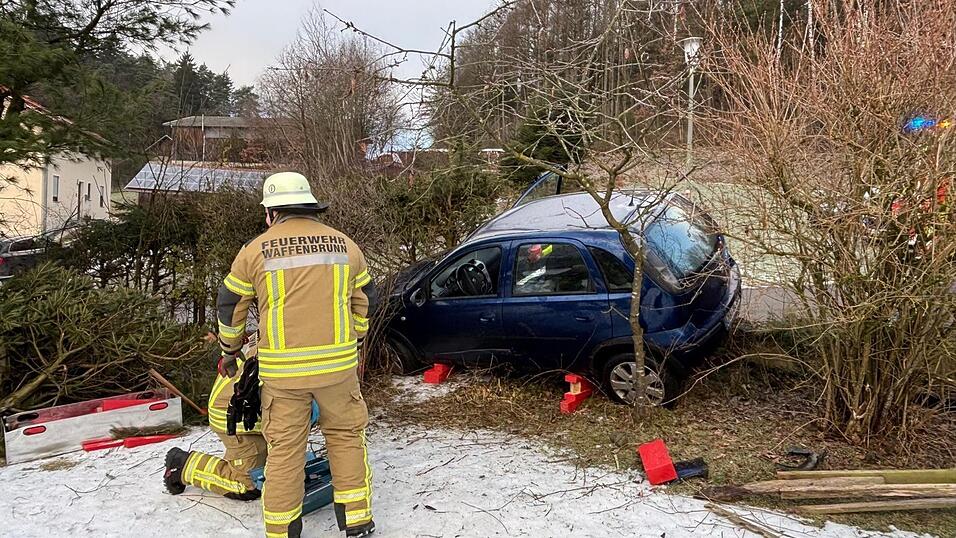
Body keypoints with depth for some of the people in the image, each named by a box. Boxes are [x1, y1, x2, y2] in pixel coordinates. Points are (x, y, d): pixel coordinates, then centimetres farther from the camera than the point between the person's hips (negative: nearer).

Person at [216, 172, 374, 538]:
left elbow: (229, 306, 10)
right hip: (338, 364, 2)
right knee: (346, 436, 15)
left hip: (281, 370, -1)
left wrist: (230, 350, 26)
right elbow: (362, 306, 13)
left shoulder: (256, 250, 0)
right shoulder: (345, 246, 6)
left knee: (284, 448, 10)